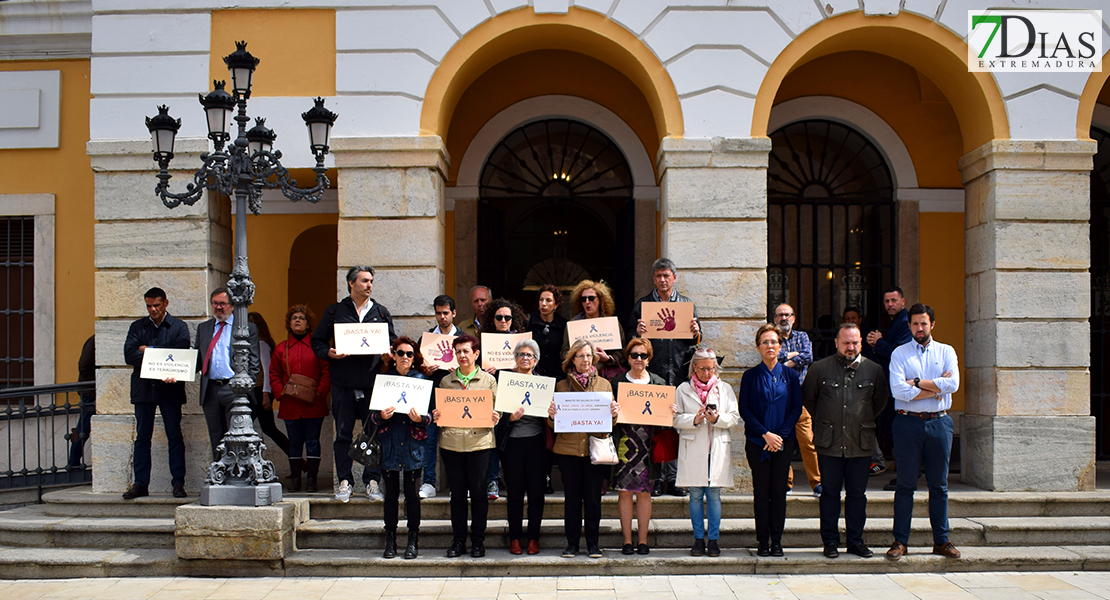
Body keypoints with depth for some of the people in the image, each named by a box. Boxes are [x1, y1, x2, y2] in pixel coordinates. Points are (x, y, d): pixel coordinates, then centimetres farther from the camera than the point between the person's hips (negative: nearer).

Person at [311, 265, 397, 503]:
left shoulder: (381, 313, 13)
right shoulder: (335, 311, 9)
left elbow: (393, 343, 15)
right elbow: (317, 341, 9)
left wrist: (388, 355, -6)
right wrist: (330, 353, -11)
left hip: (373, 382, 1)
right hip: (343, 383, -1)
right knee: (343, 433, 2)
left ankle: (372, 480, 7)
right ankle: (344, 481, 11)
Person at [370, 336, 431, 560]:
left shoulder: (422, 380, 5)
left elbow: (430, 414, 3)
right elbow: (373, 415, 5)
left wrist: (420, 418, -18)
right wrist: (381, 416, -17)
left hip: (413, 445, -1)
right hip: (389, 444, 1)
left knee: (412, 495, 1)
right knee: (391, 494, 5)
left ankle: (413, 541, 11)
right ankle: (390, 540, 14)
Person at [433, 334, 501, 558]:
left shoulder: (488, 380, 7)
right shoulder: (446, 381, 13)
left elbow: (497, 409, 9)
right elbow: (439, 410, 16)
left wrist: (495, 417, -12)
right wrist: (436, 417, -5)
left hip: (479, 441, -2)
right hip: (451, 442, 2)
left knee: (478, 492, 1)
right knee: (457, 493, 5)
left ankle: (478, 541, 12)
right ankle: (458, 540, 14)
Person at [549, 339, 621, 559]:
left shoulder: (604, 384, 9)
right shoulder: (562, 386, 8)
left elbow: (609, 419, 12)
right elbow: (554, 424, 9)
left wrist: (614, 413, -10)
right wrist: (551, 415, -13)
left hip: (595, 448, 0)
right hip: (568, 449, 0)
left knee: (593, 496, 2)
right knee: (572, 496, 3)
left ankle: (593, 543, 12)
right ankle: (572, 543, 13)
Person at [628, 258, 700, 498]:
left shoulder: (687, 305, 14)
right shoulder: (642, 304, 10)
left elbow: (696, 340, 15)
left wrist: (696, 334, -7)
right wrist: (638, 333, -12)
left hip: (679, 372, 1)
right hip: (651, 372, -1)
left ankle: (673, 477, 7)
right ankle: (655, 476, 3)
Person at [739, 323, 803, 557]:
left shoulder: (790, 375, 6)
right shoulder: (750, 376, 2)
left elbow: (796, 408, 3)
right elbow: (744, 409, -2)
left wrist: (781, 434, -9)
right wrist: (765, 434, -11)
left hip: (783, 441, 1)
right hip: (757, 442, -1)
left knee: (778, 491, 2)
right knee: (761, 492, 0)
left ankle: (776, 541, 9)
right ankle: (763, 541, 7)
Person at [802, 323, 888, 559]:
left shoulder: (874, 370, 5)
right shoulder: (820, 368, 2)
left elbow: (881, 401, 18)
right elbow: (807, 397, 13)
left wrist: (866, 421, 14)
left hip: (861, 444, 1)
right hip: (829, 443, -1)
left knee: (857, 494, 7)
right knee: (830, 493, 4)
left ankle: (856, 540, 17)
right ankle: (830, 542, 12)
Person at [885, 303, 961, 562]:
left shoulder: (946, 352, 10)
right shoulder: (899, 353, 4)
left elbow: (953, 384, -8)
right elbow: (898, 390, -11)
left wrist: (918, 382, -9)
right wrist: (936, 388, -8)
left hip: (939, 423, 2)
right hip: (908, 423, -2)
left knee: (939, 485, 7)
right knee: (905, 485, 2)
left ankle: (941, 540, 15)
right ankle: (900, 541, 7)